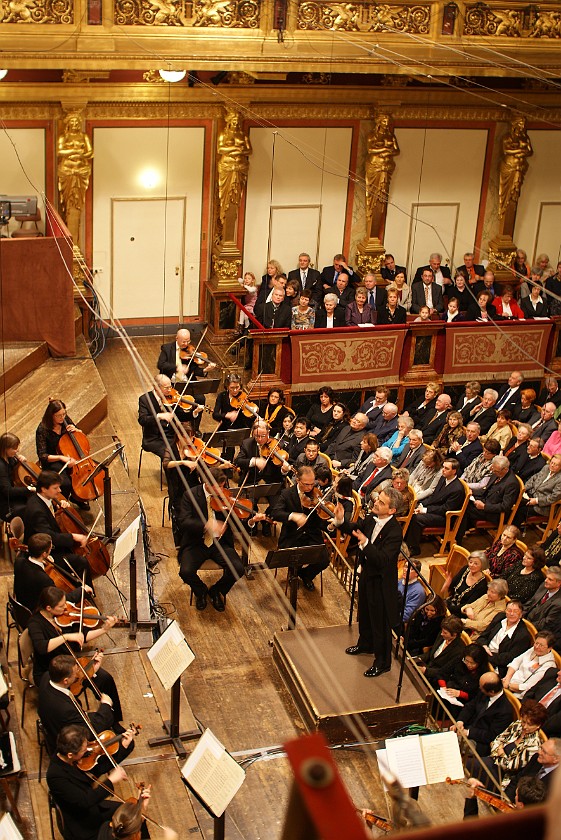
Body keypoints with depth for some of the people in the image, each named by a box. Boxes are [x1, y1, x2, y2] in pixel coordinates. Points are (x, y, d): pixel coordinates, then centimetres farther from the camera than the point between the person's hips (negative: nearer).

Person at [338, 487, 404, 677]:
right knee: (364, 613, 28)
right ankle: (365, 644, 53)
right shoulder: (371, 519, -8)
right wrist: (341, 522, -4)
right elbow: (358, 531, 13)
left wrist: (365, 544, -47)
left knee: (380, 622, 7)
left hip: (381, 581, -8)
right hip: (367, 574, 8)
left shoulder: (395, 531, -31)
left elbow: (383, 560, -36)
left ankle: (382, 662, 24)